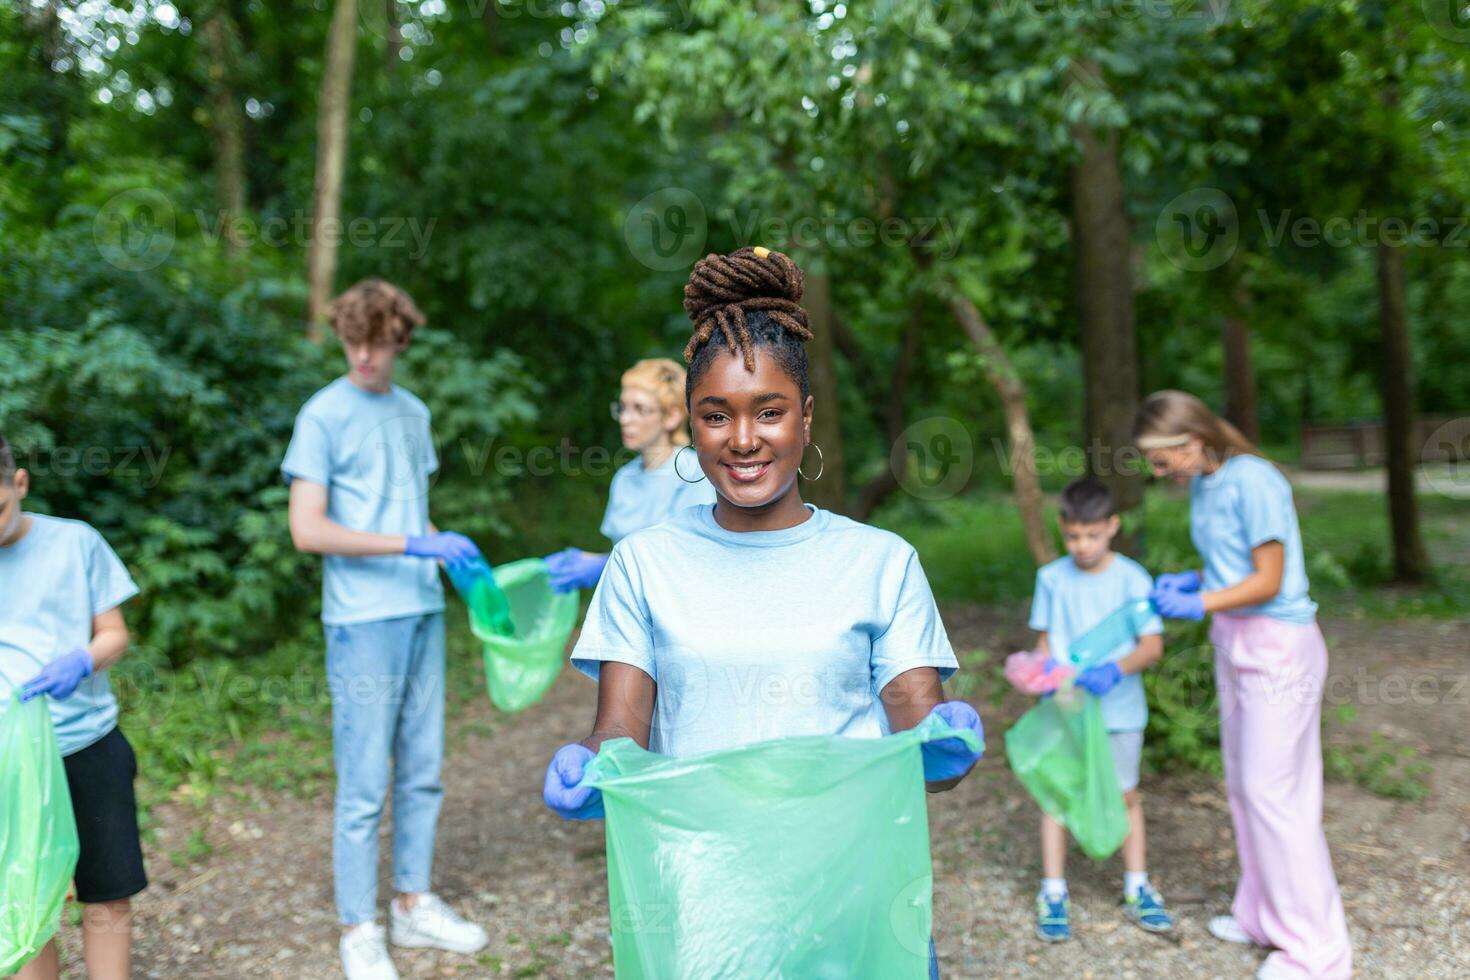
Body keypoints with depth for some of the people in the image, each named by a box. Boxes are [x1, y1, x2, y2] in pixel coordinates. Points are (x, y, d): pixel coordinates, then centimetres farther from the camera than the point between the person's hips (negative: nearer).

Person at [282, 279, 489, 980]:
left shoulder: (414, 412, 12)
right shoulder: (323, 416, -7)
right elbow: (307, 530, -15)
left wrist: (457, 561, 9)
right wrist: (412, 544, -20)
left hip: (424, 612, 6)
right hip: (363, 621, -6)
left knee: (421, 773, 14)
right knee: (364, 786, 1)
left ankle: (413, 905, 29)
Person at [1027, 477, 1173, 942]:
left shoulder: (1132, 578, -7)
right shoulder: (1051, 578, -1)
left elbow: (1152, 645, -9)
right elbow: (1045, 640, 5)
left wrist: (1116, 669, -26)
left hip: (1119, 708, -1)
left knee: (1125, 795, 10)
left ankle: (1137, 888, 25)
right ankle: (1053, 894, 13)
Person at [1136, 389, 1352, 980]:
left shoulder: (1252, 482, -19)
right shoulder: (1202, 487, 6)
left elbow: (1269, 581, -18)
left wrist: (1199, 604, -23)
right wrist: (1190, 580, -1)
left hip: (1278, 648, -9)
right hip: (1234, 644, 9)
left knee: (1271, 790, -5)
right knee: (1243, 783, 14)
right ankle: (1264, 914, 28)